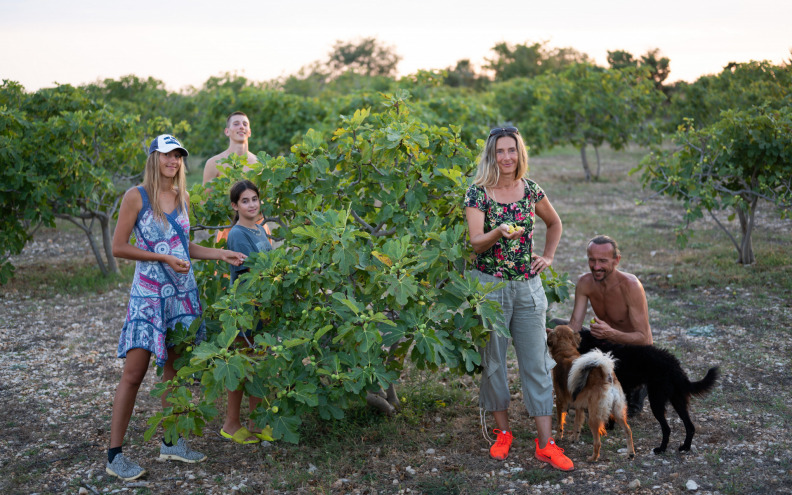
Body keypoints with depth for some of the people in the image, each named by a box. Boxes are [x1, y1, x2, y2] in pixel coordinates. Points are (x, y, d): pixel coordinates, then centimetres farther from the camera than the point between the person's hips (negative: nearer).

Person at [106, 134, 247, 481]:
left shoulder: (182, 198, 11)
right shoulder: (136, 196, -7)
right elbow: (118, 247, -8)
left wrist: (222, 255, 10)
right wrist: (163, 258, -15)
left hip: (182, 293, 6)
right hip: (149, 294, -6)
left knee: (175, 367, 9)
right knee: (135, 371, -7)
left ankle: (171, 443, 21)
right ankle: (114, 455, 0)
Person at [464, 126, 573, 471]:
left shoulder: (531, 190, 4)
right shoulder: (477, 193, -6)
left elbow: (554, 224, 22)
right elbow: (475, 243, -17)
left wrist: (548, 256, 10)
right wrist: (498, 233, -35)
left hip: (528, 286, 2)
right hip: (489, 285, -2)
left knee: (537, 361, 1)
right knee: (493, 360, 6)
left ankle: (545, 443, 5)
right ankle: (503, 433, 22)